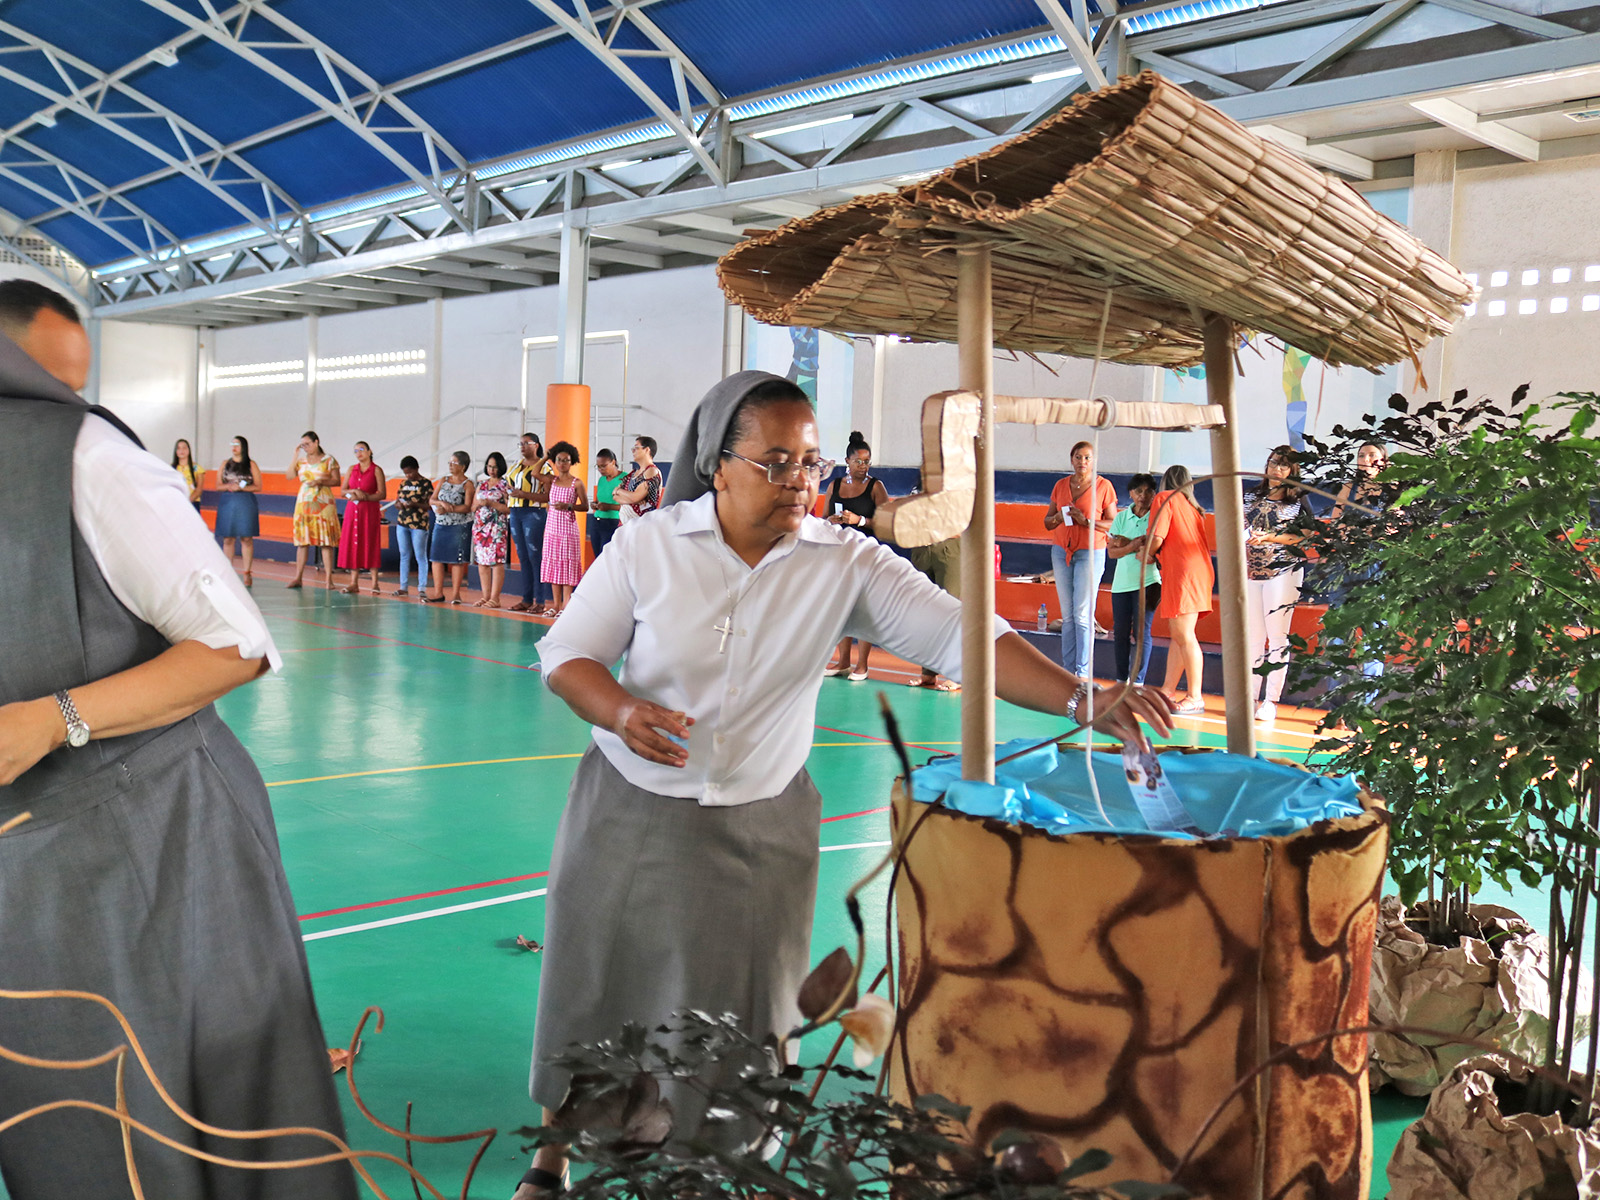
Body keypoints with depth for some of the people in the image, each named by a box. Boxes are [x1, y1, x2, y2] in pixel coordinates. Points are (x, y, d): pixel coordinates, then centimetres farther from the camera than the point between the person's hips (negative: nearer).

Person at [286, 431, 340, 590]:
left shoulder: (329, 460, 2)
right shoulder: (301, 460, 12)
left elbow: (336, 480, -1)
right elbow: (290, 476, 1)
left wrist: (320, 481, -14)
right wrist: (295, 457, 0)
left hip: (323, 504, -4)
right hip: (304, 503, 4)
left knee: (326, 541, -6)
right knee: (302, 540, 5)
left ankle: (328, 579, -5)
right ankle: (298, 577, 10)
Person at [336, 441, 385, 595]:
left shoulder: (376, 470, -1)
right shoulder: (352, 469, 12)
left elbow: (382, 494, -7)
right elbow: (343, 491, 11)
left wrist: (365, 496, -17)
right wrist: (354, 492, -9)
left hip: (370, 511, -4)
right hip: (352, 510, 4)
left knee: (370, 545, -4)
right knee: (352, 545, 1)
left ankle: (374, 583, 0)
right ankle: (354, 583, 5)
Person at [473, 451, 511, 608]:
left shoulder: (505, 485, 0)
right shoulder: (481, 484, 17)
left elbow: (509, 508, -10)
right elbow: (472, 507, 18)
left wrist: (491, 503, -16)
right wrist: (478, 503, -4)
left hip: (497, 527, -6)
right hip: (480, 527, 6)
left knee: (497, 561, -9)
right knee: (482, 562, 5)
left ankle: (495, 598, -8)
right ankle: (485, 596, 10)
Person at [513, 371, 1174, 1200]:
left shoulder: (846, 565, -10)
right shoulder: (646, 547, -9)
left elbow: (959, 635, -17)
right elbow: (566, 652, -3)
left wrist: (1080, 700, -29)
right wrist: (619, 712, -24)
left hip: (759, 830, 0)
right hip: (631, 813, 0)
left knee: (735, 1014, 8)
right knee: (594, 987, 14)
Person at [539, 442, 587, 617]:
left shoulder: (577, 483, -3)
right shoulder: (551, 480, 9)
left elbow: (585, 506, -4)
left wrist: (568, 506, -17)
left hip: (568, 527, -5)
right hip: (552, 525, 5)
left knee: (567, 563, -4)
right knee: (552, 563, 5)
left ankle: (566, 604, -1)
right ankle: (556, 604, 11)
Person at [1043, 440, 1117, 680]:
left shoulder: (1103, 486, -1)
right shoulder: (1060, 485, 12)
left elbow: (1113, 523, -4)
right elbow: (1047, 522, 16)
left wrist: (1086, 520, -17)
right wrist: (1058, 518, -7)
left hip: (1090, 552, -4)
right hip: (1061, 552, 4)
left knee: (1083, 614, -9)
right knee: (1067, 615, 4)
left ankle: (1083, 673, -7)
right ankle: (1068, 670, 7)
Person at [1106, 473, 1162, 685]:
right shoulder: (1122, 517, 7)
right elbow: (1112, 551, 1)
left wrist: (1126, 545, -12)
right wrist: (1133, 546, -16)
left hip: (1147, 582, -4)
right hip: (1121, 581, 4)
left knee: (1142, 631, -5)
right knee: (1120, 632, 7)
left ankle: (1137, 681, 0)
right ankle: (1122, 679, 18)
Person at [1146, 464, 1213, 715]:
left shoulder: (1165, 498, 0)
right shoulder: (1192, 505, 24)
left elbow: (1157, 537, -10)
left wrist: (1145, 554, 8)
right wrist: (1154, 552, 28)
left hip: (1183, 572, -9)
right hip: (1199, 570, 9)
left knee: (1184, 635, -10)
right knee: (1176, 635, 11)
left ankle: (1195, 698, -12)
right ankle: (1168, 691, 12)